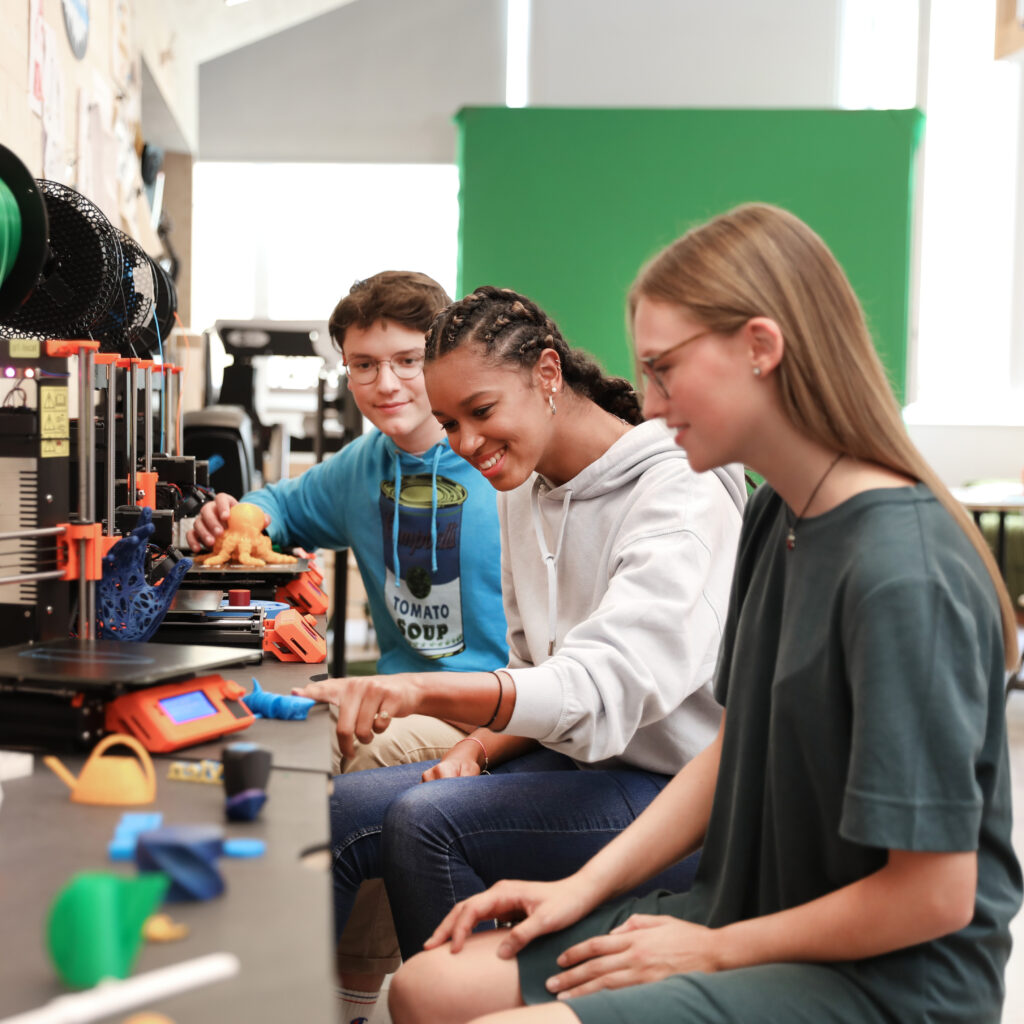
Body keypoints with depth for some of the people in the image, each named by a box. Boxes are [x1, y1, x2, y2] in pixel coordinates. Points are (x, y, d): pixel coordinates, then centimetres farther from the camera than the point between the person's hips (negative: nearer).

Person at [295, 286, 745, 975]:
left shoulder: (679, 491, -16)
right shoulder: (522, 489, 10)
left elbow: (605, 685, -31)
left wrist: (421, 690, -44)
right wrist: (480, 746, -7)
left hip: (674, 790, -8)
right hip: (570, 760, 8)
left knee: (427, 820, -27)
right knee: (332, 812, -10)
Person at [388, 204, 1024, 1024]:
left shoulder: (901, 574, -25)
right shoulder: (776, 515, 4)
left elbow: (934, 894, -22)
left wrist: (716, 949, -10)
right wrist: (585, 887, 5)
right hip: (750, 911, 8)